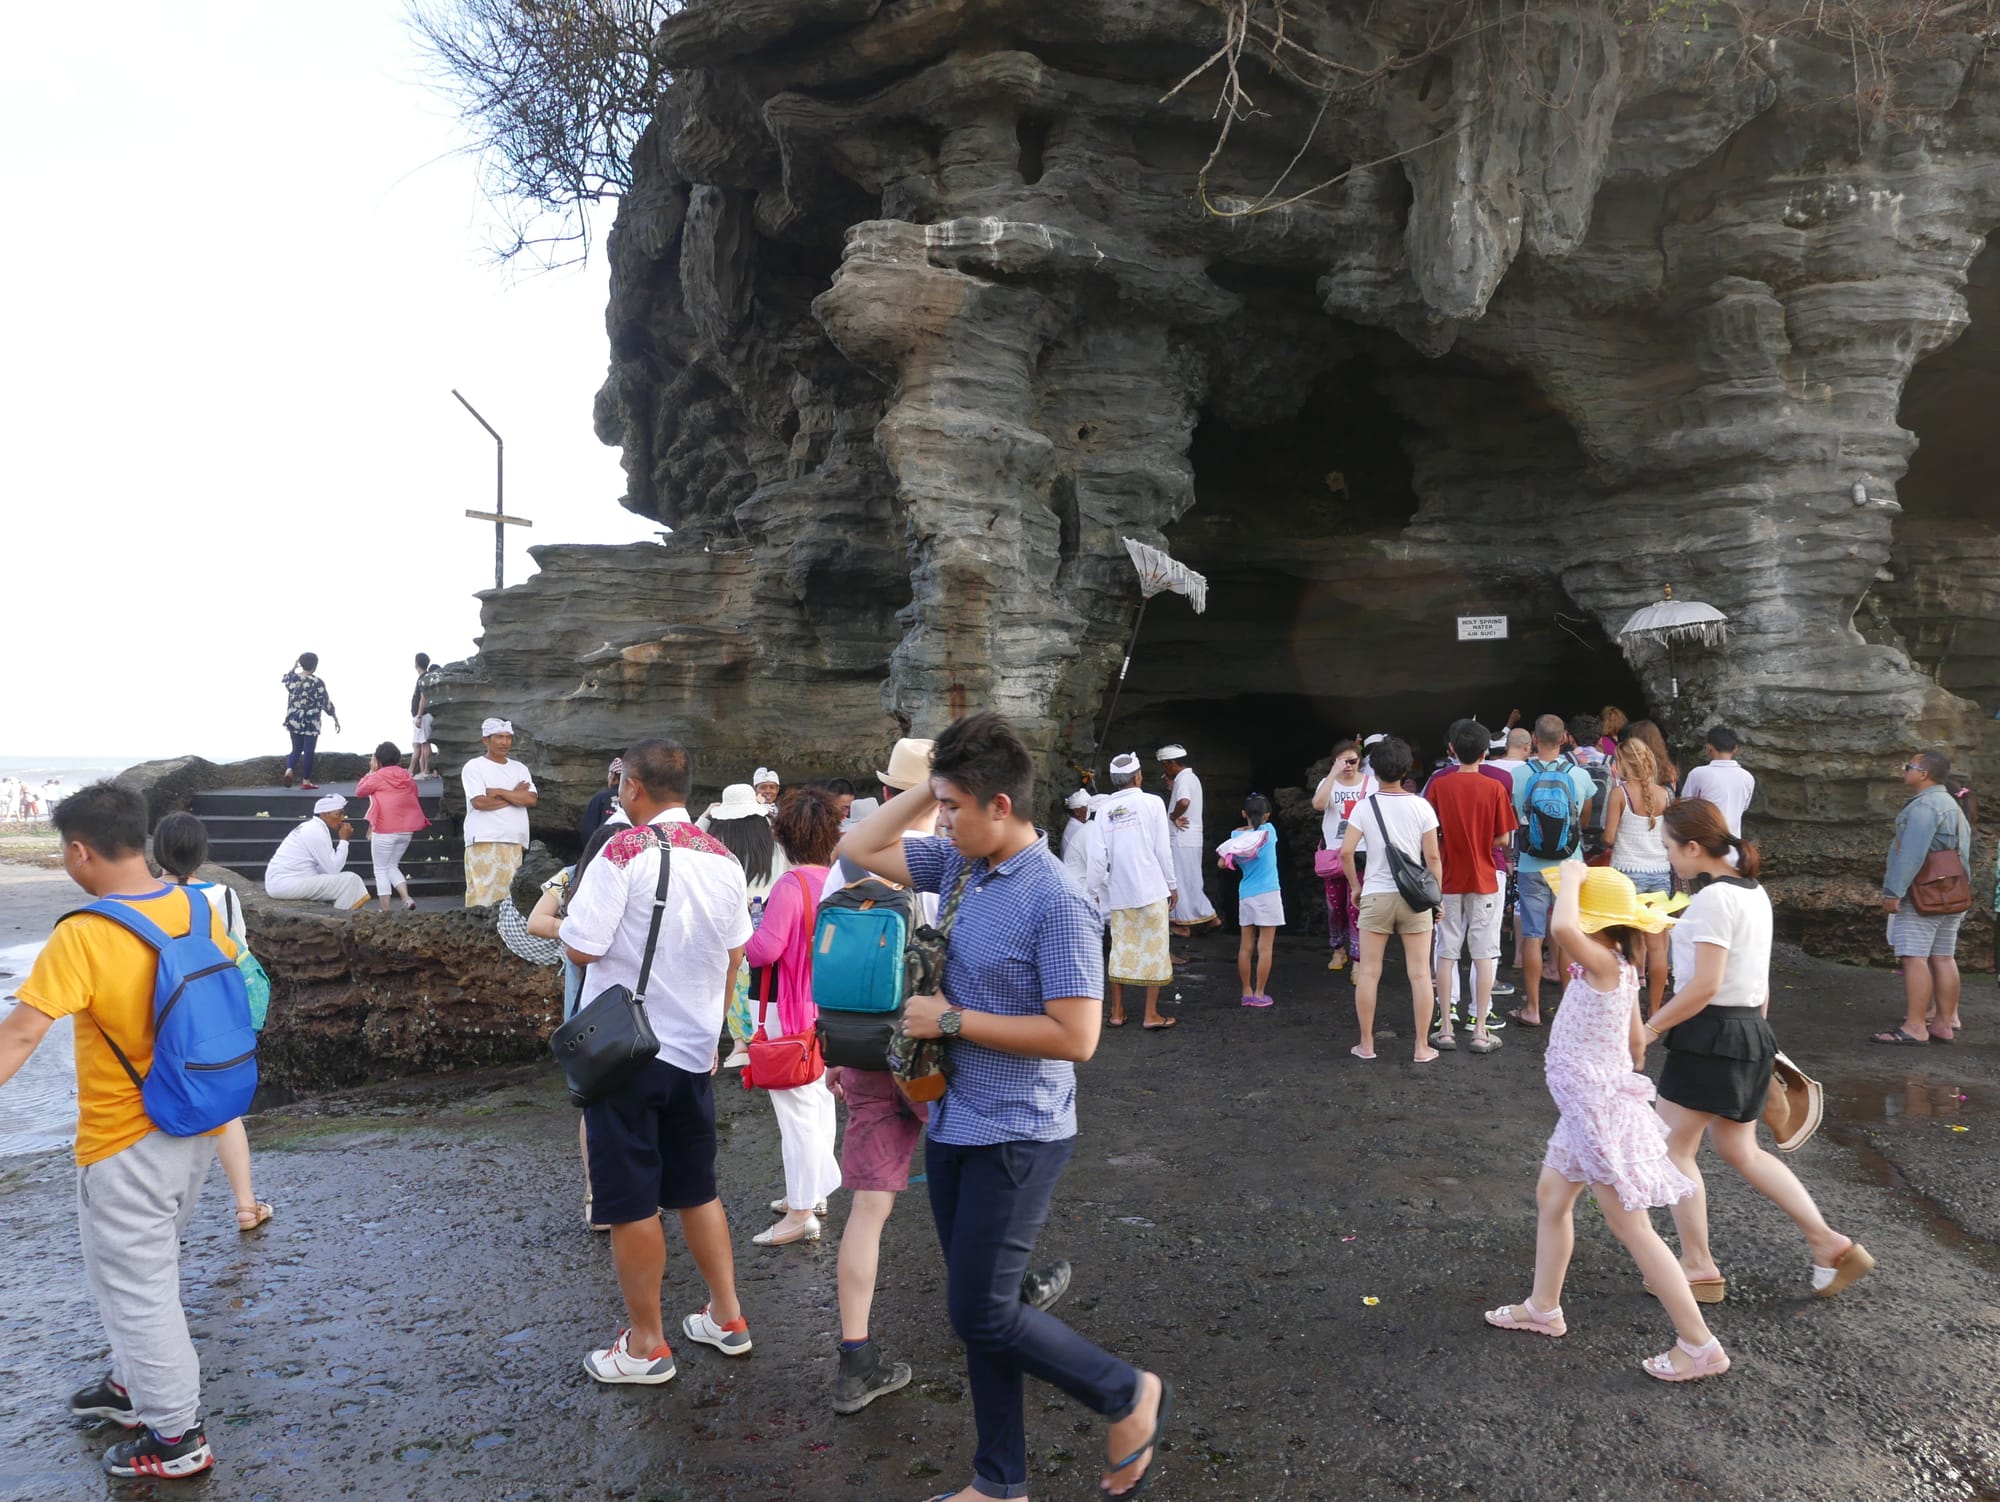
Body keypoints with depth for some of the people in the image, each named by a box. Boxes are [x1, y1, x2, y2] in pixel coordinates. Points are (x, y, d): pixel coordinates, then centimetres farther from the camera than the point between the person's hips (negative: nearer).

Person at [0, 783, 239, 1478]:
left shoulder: (81, 938, -23)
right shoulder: (199, 910, -3)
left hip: (126, 1145, -7)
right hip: (197, 1132, 7)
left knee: (134, 1283, 9)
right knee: (149, 1267, 26)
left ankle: (177, 1435, 19)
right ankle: (136, 1382, 44)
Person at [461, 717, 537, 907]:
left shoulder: (519, 769, 18)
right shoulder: (474, 767, 4)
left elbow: (532, 799, 3)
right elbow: (479, 802, -9)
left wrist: (498, 792, -5)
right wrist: (515, 795, 0)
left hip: (514, 842, 4)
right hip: (484, 841, -4)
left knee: (509, 896, -1)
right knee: (482, 893, -12)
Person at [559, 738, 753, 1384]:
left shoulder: (625, 851, -16)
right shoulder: (723, 859, 4)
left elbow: (581, 947, -19)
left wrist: (579, 898, 2)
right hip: (696, 1049, 6)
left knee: (631, 1205, 5)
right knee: (697, 1190, 19)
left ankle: (645, 1347, 16)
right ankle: (726, 1317, 28)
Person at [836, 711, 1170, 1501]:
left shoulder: (1056, 902, -21)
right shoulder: (957, 864, 1)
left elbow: (1075, 1037, -24)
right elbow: (858, 849, 11)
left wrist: (953, 1021, -19)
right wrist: (928, 785, -2)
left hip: (1015, 1138, -8)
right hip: (953, 1124, 8)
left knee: (982, 1314, -1)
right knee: (978, 1310, 16)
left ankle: (1129, 1395, 21)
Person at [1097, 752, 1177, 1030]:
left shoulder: (1105, 810, 2)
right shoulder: (1151, 803, -5)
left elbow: (1100, 855, 2)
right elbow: (1163, 848, -5)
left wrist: (1105, 883, 14)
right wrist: (1171, 884, 5)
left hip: (1119, 891, 3)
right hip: (1150, 888, -3)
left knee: (1121, 948, 11)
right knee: (1154, 948, 3)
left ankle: (1117, 1012, 16)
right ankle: (1151, 1015, 4)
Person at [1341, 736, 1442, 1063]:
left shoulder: (1365, 806, -4)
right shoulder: (1421, 806, -3)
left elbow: (1345, 851, -7)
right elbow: (1433, 857, -4)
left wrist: (1355, 885, 8)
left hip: (1375, 896, 0)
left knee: (1368, 972, 7)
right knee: (1420, 974, 6)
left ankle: (1366, 1045, 13)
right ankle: (1422, 1048, 9)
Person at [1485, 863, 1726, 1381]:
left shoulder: (1603, 963, -24)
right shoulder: (1617, 968, 5)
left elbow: (1562, 928, -46)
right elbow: (1635, 1041, 15)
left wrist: (1571, 877, -31)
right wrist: (1628, 1075, 31)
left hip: (1598, 1110, -10)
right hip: (1586, 1108, 10)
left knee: (1633, 1228, -1)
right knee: (1551, 1197, 21)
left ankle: (1701, 1347, 9)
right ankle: (1543, 1308, 36)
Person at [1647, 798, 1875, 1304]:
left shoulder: (1712, 899, -19)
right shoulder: (1754, 891, 11)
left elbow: (1704, 986, -23)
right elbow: (1759, 981, 16)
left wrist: (1651, 1028, -15)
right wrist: (1756, 1026, 22)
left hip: (1710, 1035, -10)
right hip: (1751, 1030, 10)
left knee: (1674, 1148, 4)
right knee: (1740, 1151, 19)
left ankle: (1698, 1267, 12)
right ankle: (1829, 1244, 19)